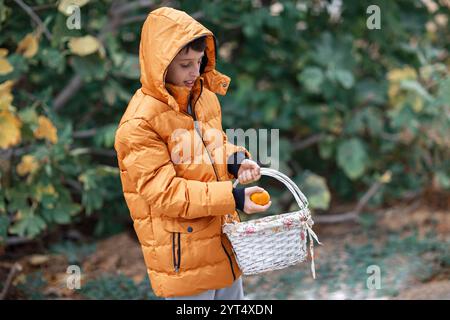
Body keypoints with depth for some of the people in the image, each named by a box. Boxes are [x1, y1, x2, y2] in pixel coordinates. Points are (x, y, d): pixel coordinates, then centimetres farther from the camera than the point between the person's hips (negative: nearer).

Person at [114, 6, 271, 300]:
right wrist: (231, 198, -29)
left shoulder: (205, 96, 4)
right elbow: (163, 193, -24)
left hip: (224, 241, 8)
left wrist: (236, 160, -4)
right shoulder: (139, 123, -20)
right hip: (183, 258, -8)